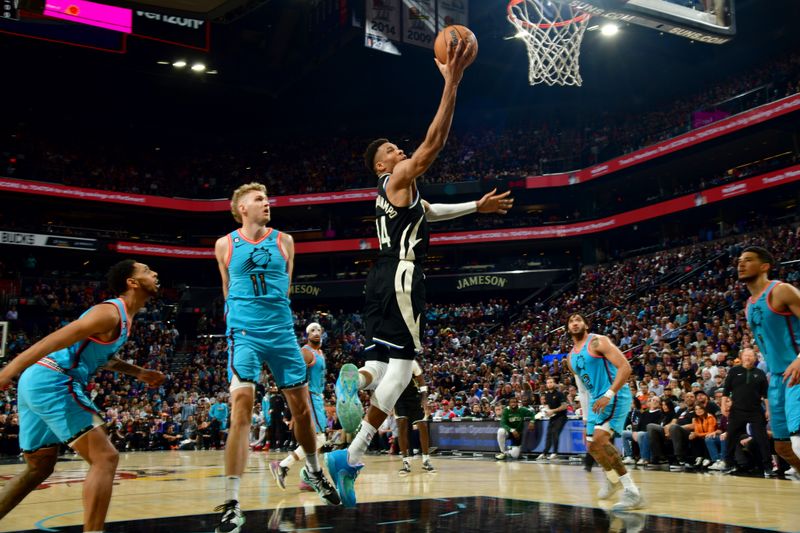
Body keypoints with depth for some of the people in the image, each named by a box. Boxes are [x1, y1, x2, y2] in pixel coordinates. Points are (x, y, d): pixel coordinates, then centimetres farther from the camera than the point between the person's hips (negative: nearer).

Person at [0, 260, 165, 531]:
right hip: (52, 382, -10)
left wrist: (138, 372, 30)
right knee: (105, 458, -12)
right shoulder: (111, 312, -12)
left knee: (39, 467, 23)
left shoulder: (121, 316, 18)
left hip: (36, 382, 10)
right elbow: (56, 340, -23)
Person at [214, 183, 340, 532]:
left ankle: (313, 470, 35)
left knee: (301, 405, 9)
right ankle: (232, 504, -15)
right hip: (244, 333, -3)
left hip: (282, 331, 3)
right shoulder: (225, 245, 4)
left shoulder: (283, 241, 7)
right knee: (242, 409, -17)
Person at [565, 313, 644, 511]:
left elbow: (625, 367, -17)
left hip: (616, 396, -9)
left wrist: (609, 395, -27)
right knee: (592, 446, 15)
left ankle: (632, 492, -19)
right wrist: (586, 418, 18)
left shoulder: (598, 342, -8)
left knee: (599, 440, -23)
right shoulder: (571, 357, 16)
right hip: (596, 400, 9)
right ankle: (613, 479, 44)